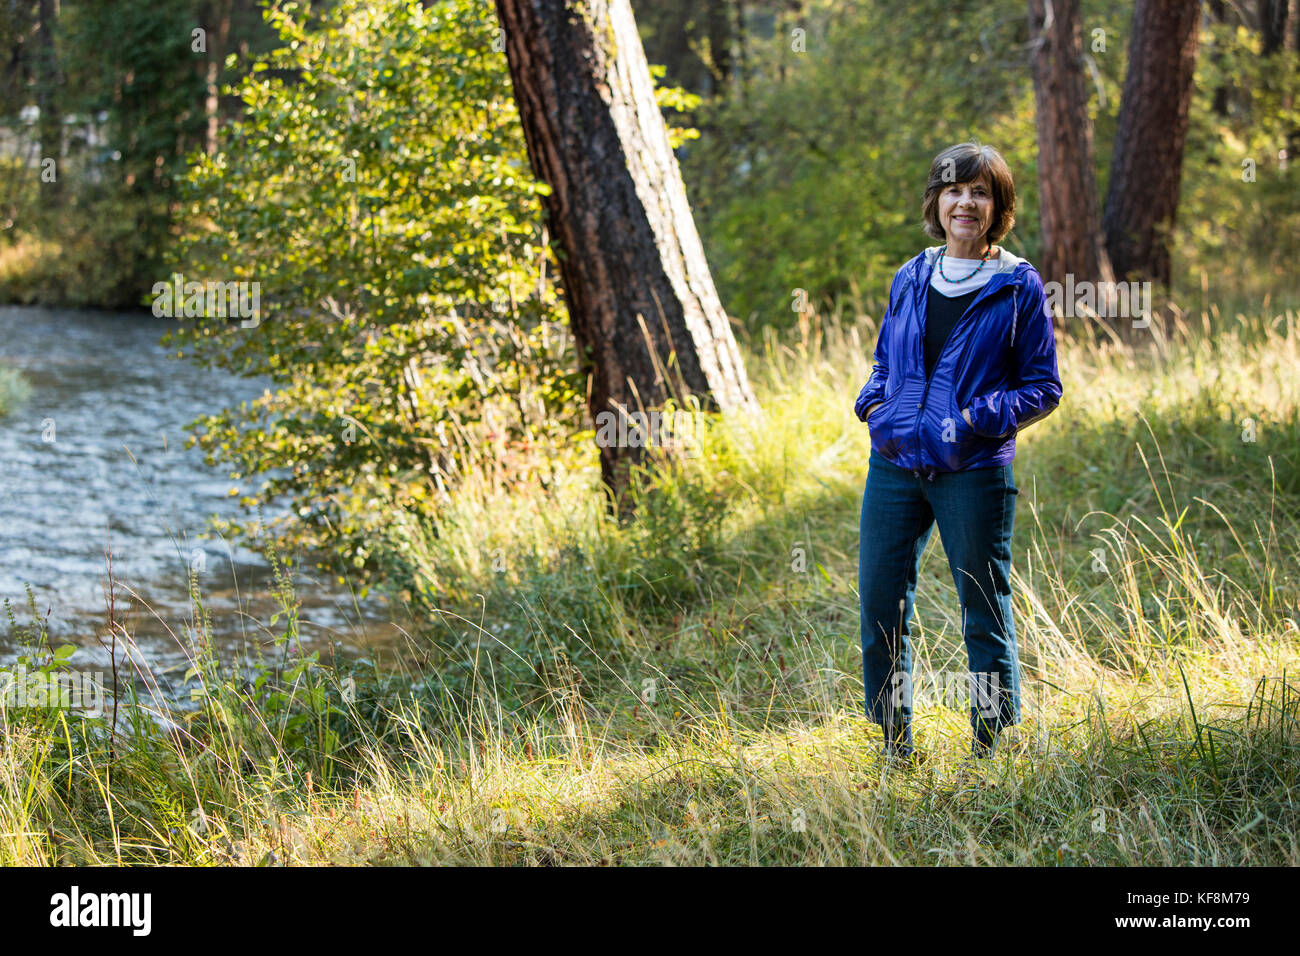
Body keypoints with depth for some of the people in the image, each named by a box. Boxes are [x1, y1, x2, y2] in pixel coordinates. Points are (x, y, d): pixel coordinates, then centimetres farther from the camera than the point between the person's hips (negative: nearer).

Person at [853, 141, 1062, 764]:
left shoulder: (1019, 287, -1)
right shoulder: (910, 280, 12)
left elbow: (1043, 387, 0)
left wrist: (977, 418, -14)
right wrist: (874, 407, 3)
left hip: (973, 473, -4)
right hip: (895, 465, 4)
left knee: (984, 610, 3)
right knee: (880, 604, 5)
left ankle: (987, 748, 15)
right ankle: (895, 744, 20)